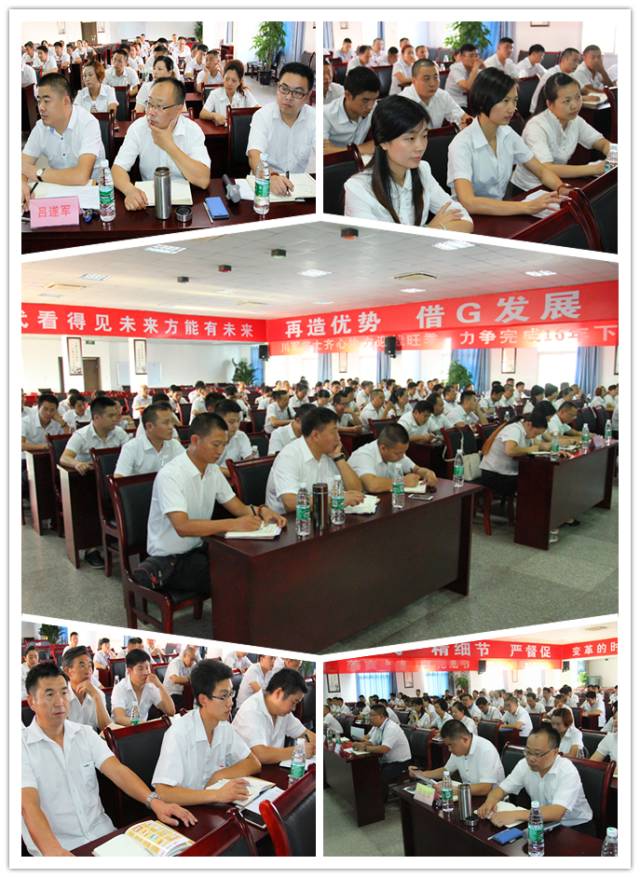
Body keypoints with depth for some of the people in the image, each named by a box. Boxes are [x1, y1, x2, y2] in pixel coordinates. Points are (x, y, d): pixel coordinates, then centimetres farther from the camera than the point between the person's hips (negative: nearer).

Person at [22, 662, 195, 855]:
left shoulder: (85, 733, 4)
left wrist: (154, 801, -22)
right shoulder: (23, 746, -8)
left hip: (102, 833, 3)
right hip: (55, 847, -2)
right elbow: (29, 806, -19)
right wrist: (54, 851, -36)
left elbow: (117, 770, -6)